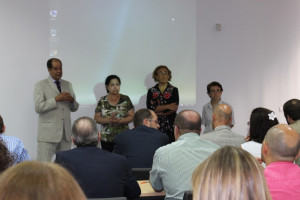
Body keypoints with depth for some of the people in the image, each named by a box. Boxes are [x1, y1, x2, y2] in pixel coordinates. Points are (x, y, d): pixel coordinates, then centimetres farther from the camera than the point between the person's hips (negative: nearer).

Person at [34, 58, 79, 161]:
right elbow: (38, 107, -12)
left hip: (65, 133, 5)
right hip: (48, 133, -5)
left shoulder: (68, 85, 16)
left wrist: (72, 100, -5)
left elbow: (74, 108, 17)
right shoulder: (41, 85, 1)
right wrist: (56, 99, -16)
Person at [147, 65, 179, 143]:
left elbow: (174, 109, -5)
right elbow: (150, 108, -4)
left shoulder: (174, 90, 6)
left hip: (170, 125, -1)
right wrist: (168, 106, -9)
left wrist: (158, 112, -6)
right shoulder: (151, 91, 10)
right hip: (155, 125, 1)